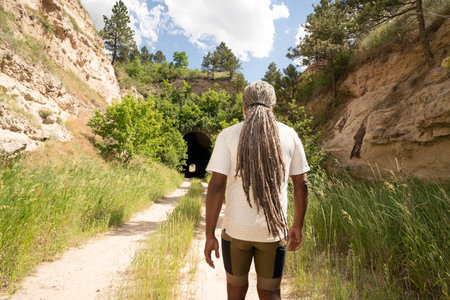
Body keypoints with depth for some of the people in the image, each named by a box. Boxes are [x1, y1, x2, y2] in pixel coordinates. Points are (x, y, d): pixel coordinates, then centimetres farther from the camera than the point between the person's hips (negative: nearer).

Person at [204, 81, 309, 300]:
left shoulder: (228, 136, -6)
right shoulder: (289, 135, 0)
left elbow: (216, 186, -13)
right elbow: (301, 185, 2)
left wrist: (209, 235, -6)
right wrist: (298, 226, 14)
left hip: (236, 230, -1)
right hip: (274, 230, 1)